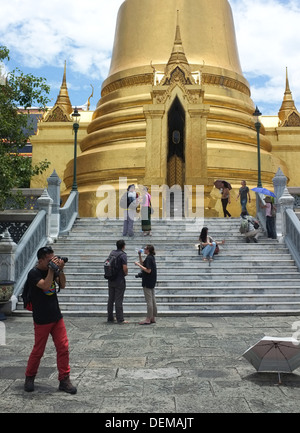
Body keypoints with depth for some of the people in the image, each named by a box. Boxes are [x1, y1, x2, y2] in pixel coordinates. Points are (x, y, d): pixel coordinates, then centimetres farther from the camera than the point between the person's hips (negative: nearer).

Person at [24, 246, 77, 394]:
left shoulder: (53, 270, 5)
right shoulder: (34, 273, -13)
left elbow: (62, 285, 4)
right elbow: (45, 286, -28)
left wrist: (60, 270, -8)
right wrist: (52, 269, -24)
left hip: (56, 317, 6)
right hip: (41, 320, -6)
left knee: (63, 347, 2)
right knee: (38, 351, 6)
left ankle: (64, 380, 11)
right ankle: (29, 377, 28)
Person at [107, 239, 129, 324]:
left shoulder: (112, 253, 7)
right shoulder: (123, 255, -14)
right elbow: (125, 268, -21)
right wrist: (126, 273, -1)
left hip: (111, 280, 6)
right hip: (119, 281, -6)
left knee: (110, 299, 12)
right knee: (118, 300, -3)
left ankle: (110, 318, 19)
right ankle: (120, 320, 1)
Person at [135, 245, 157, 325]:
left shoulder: (149, 258, -16)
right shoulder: (152, 257, 13)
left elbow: (148, 270, -23)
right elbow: (143, 264, 24)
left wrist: (138, 264, -18)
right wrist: (139, 256, 14)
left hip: (148, 282, -10)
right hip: (152, 282, 10)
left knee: (149, 301, -6)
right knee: (152, 300, 11)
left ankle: (148, 319, -2)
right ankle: (152, 318, 18)